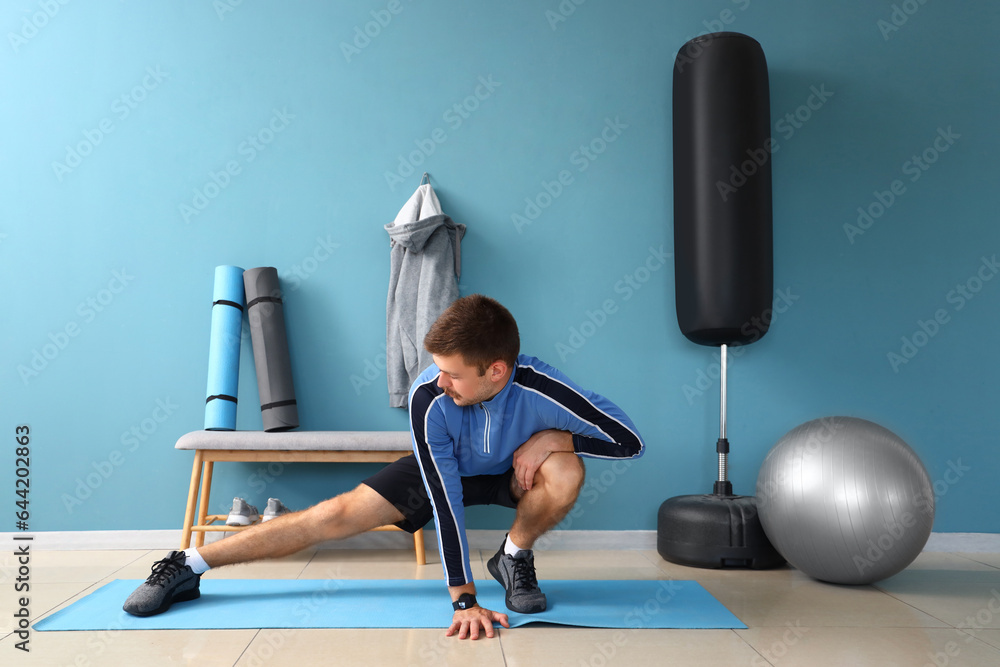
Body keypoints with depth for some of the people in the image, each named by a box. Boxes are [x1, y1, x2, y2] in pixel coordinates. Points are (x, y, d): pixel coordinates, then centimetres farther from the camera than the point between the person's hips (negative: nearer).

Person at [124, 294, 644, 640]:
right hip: (442, 469, 0)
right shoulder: (429, 397, -34)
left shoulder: (542, 389, -36)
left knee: (566, 472, -33)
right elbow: (444, 496, -32)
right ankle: (187, 568, -2)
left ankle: (514, 557, -3)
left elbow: (630, 441, -25)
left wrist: (555, 435, -35)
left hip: (510, 473, 0)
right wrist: (463, 599, -33)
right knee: (337, 515, -14)